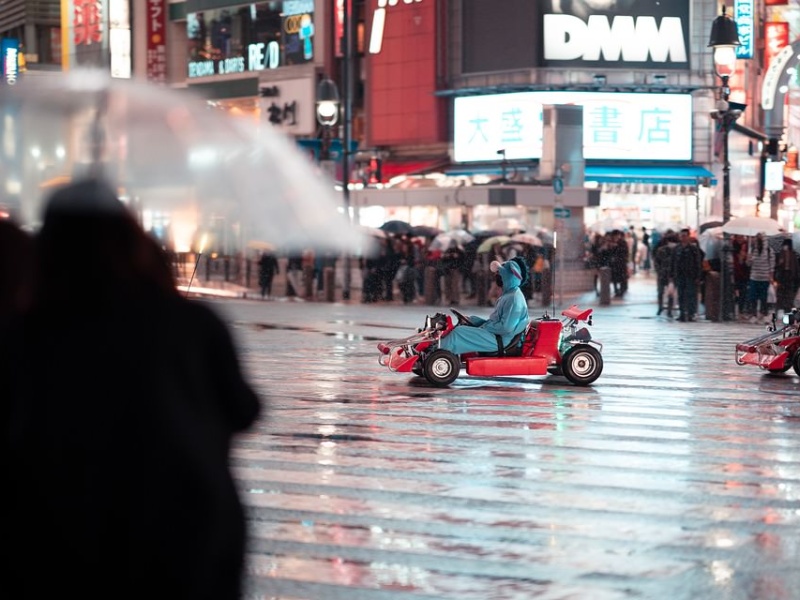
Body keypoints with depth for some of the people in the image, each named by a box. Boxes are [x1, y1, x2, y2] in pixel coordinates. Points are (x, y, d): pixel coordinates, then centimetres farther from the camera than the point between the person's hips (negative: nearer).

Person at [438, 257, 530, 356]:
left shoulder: (514, 298, -18)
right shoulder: (508, 294, 15)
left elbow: (506, 327, -25)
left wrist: (484, 327, -15)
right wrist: (471, 320, 9)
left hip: (500, 341, -11)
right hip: (495, 335, 11)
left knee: (459, 332, -15)